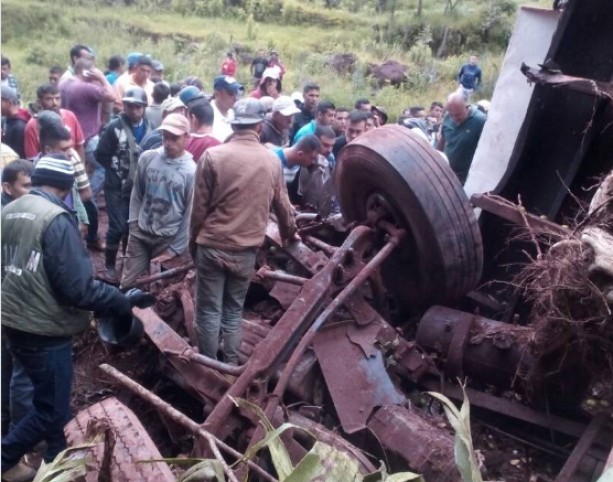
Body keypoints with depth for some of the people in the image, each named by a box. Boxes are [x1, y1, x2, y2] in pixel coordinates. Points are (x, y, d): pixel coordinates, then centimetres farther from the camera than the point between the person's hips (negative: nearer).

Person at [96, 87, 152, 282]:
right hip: (117, 187, -3)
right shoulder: (114, 127, -8)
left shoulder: (150, 127, 3)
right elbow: (101, 155, -6)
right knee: (118, 227, -5)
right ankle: (110, 265, 14)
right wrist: (119, 171, -8)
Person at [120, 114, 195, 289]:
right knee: (127, 284, 8)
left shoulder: (191, 171, -12)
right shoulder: (147, 158, -4)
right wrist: (133, 223, 3)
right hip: (140, 234, 3)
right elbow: (137, 194, 8)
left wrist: (175, 249, -6)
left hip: (168, 239, -2)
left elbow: (190, 214, -8)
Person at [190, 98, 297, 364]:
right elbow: (281, 204, 13)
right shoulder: (272, 160, 1)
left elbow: (200, 206, -5)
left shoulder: (213, 155, -9)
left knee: (208, 311, 8)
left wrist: (193, 241, 9)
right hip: (246, 250, 3)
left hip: (212, 246, -3)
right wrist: (290, 231, 31)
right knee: (234, 311, 16)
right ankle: (230, 365, 24)